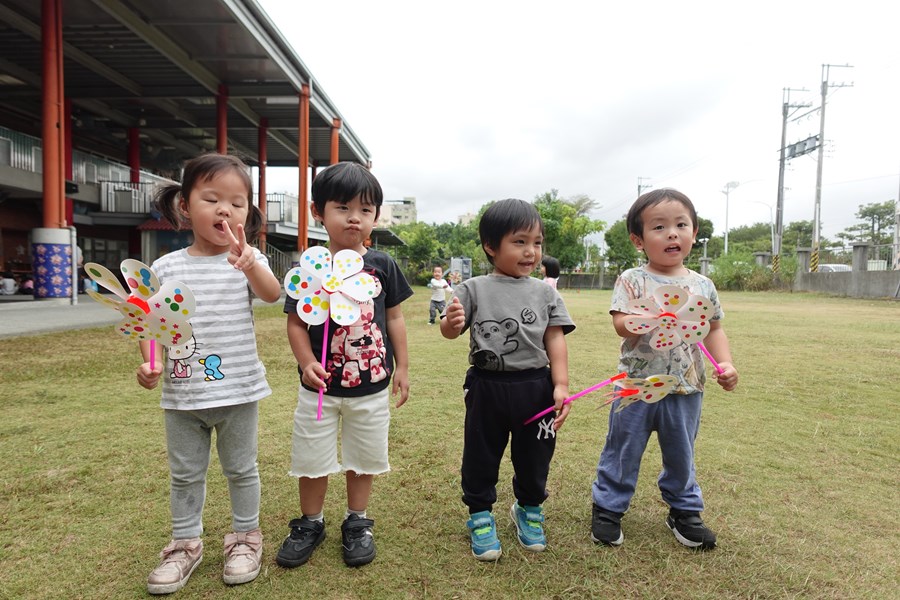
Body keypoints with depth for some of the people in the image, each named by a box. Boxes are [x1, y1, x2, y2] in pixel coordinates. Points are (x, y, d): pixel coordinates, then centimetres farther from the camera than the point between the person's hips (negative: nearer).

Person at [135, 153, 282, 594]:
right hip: (182, 393, 2)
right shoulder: (166, 267, -1)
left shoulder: (247, 260, -7)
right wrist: (151, 361, -14)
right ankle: (185, 543, 37)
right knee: (184, 473, 18)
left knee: (241, 469, 15)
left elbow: (272, 295, -26)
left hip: (238, 391, -2)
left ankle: (246, 536, 35)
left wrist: (251, 265, -46)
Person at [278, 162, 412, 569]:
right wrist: (306, 363, -18)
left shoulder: (382, 265, -4)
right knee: (311, 459, 13)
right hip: (320, 386, 0)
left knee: (364, 458, 15)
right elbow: (296, 322, -4)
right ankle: (310, 524, 36)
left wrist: (402, 367, 3)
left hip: (372, 386, 1)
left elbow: (394, 318, 3)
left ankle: (357, 523, 36)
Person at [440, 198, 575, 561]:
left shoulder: (545, 293, 2)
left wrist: (561, 385, -9)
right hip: (486, 386, -1)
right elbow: (449, 331, -4)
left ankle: (529, 509, 42)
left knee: (534, 457, 17)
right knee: (481, 456, 13)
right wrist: (452, 322, -28)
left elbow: (555, 340, 0)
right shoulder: (474, 289, -3)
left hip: (535, 386, 2)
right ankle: (480, 515, 34)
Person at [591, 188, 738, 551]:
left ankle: (684, 511, 40)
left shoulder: (703, 286, 3)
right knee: (623, 452, 10)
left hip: (686, 389, 4)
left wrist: (725, 363, -5)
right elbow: (621, 325, -18)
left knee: (681, 456, 20)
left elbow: (714, 330, 10)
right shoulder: (632, 281, -8)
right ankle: (608, 508, 27)